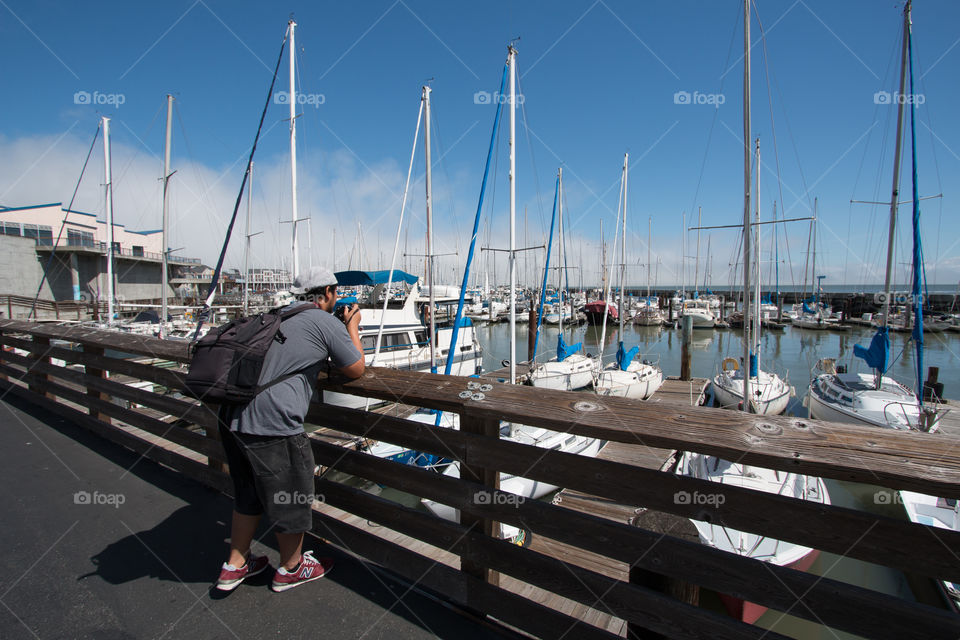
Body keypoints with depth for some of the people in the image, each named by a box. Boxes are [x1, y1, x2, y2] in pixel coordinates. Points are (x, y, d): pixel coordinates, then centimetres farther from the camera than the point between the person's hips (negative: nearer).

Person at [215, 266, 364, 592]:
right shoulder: (326, 322, -7)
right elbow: (356, 369, 1)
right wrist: (352, 326, 12)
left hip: (233, 416, 9)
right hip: (271, 424, -8)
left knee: (249, 494, 26)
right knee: (291, 498, 14)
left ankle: (235, 566, 41)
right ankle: (291, 568, 34)